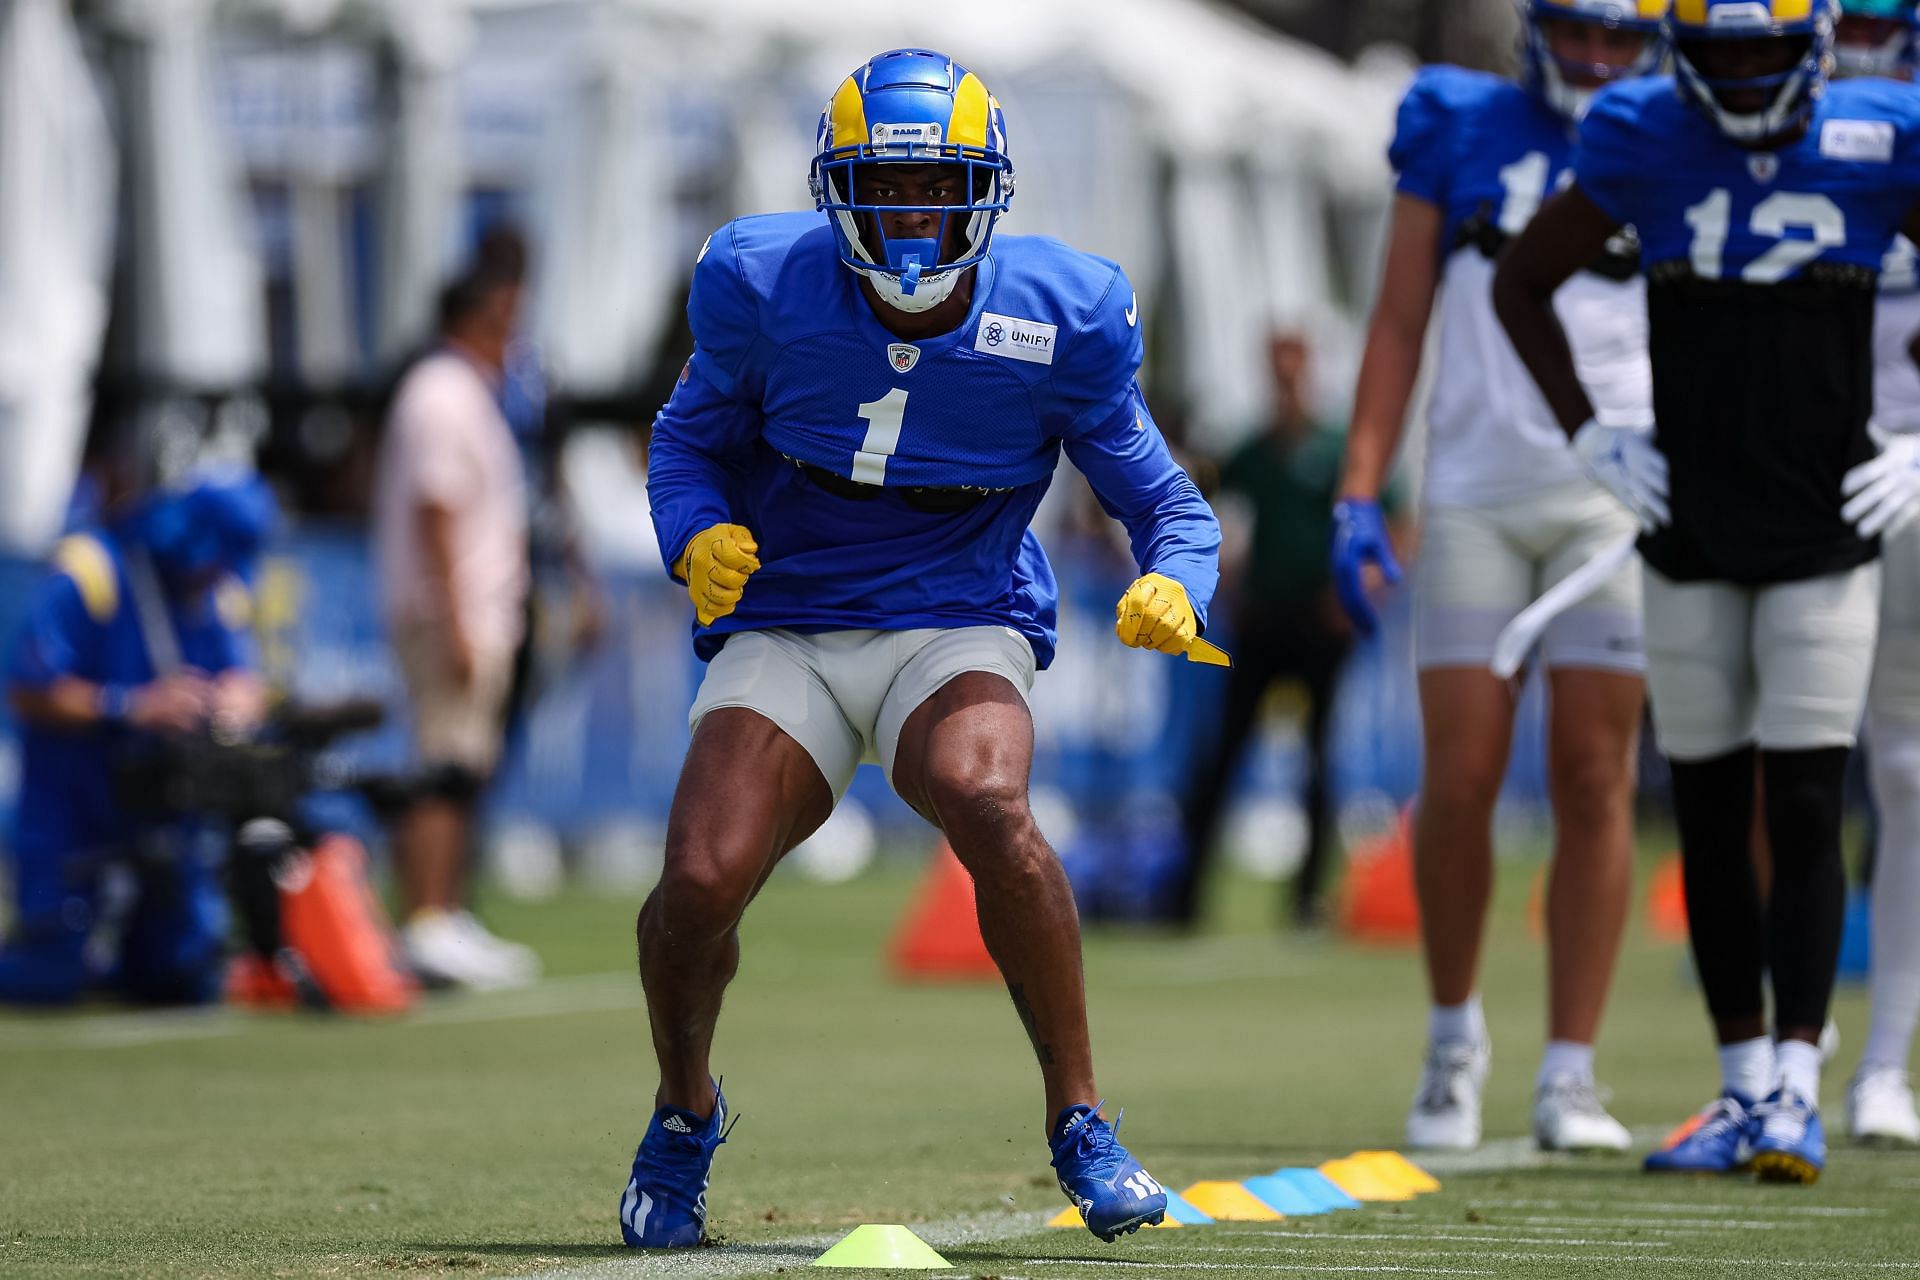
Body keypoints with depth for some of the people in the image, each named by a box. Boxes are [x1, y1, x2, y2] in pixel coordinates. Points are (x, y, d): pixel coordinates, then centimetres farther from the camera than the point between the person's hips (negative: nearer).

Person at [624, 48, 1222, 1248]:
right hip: (784, 638, 1)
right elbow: (689, 438, 8)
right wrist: (698, 532, -15)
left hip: (955, 632, -1)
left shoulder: (1060, 322, -9)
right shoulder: (763, 289, -8)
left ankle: (1080, 1122, -19)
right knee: (700, 883, -21)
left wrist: (1173, 587, -23)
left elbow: (1168, 504, 0)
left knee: (986, 803, -35)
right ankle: (684, 1113, 13)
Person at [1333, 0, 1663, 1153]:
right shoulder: (1460, 133, 8)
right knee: (1461, 781, -3)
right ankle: (1456, 1036, 17)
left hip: (1616, 497, 0)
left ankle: (1571, 1073, 2)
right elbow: (1400, 325, 10)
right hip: (1473, 495, 0)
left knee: (1594, 782, -4)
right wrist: (1360, 493, 2)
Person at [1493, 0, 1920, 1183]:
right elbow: (1523, 284, 11)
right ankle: (1744, 1089, 14)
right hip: (1693, 540, 2)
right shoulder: (1646, 140, -2)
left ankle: (1796, 1095, -9)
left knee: (1804, 811, -8)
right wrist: (1590, 436, 3)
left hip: (1824, 540, -2)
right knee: (1710, 816, 6)